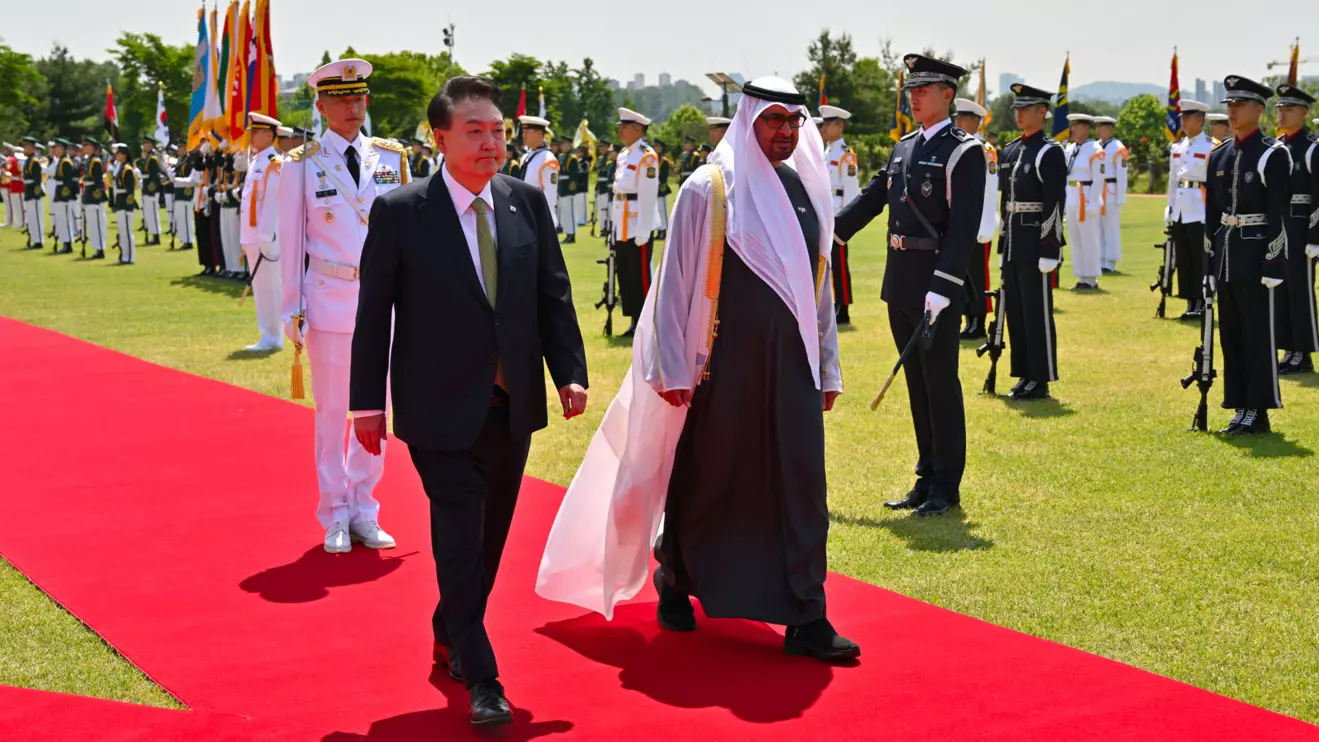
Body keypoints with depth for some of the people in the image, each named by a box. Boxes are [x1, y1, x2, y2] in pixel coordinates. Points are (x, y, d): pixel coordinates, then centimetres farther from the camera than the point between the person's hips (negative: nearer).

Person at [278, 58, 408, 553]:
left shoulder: (392, 159, 5)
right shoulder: (301, 166, -2)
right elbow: (290, 242, 1)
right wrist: (292, 311, -2)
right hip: (328, 300, -2)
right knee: (332, 410, 4)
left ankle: (364, 512, 20)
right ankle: (336, 518, 16)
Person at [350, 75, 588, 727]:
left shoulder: (527, 202, 4)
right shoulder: (399, 212, -7)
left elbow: (554, 295, 8)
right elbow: (373, 312, -4)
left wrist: (569, 373, -2)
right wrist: (368, 402, -6)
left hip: (513, 405, 5)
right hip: (441, 408, -5)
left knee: (490, 535, 16)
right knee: (460, 538, -5)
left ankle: (449, 638, 37)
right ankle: (480, 679, 4)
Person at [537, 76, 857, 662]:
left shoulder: (807, 192, 9)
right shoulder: (708, 190, -7)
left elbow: (820, 285, 15)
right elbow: (676, 282, -6)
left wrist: (828, 367, 14)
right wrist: (674, 368, -9)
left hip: (791, 366, 4)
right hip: (721, 366, -4)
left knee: (801, 488, 0)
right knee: (703, 483, 9)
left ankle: (806, 622, 5)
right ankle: (675, 586, 32)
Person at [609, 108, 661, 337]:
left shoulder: (647, 156, -12)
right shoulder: (623, 155, 15)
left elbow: (648, 195, -17)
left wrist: (643, 232, -20)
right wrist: (613, 223, 15)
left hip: (638, 227, -9)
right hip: (622, 227, 9)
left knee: (640, 276, -4)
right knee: (625, 274, 11)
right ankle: (634, 322, 18)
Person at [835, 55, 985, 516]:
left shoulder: (964, 152, -9)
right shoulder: (904, 148, 15)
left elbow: (965, 226, -17)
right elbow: (871, 199, 16)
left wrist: (942, 289, -24)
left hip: (937, 285, -7)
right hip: (900, 283, 7)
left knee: (941, 383, -1)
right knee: (917, 383, 12)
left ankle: (946, 488, 7)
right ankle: (927, 480, 21)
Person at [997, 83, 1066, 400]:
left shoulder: (1049, 152, -9)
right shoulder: (1009, 152, 15)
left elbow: (1055, 204, -14)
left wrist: (1049, 251, -18)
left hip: (1036, 246, -8)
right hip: (1013, 246, 8)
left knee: (1037, 313, -3)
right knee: (1015, 312, 10)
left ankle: (1040, 380, 3)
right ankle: (1024, 376, 18)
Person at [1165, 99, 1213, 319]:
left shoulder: (1211, 148, -5)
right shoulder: (1177, 148, 13)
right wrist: (1170, 209, 14)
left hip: (1200, 211, -6)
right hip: (1180, 211, 6)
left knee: (1200, 259, -4)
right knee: (1182, 259, 7)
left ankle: (1200, 303, 0)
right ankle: (1190, 302, 13)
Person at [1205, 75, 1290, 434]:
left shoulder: (1273, 155, -8)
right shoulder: (1219, 155, 11)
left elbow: (1280, 214, -12)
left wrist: (1274, 264, -16)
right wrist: (1209, 261, 11)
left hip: (1256, 254, -7)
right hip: (1226, 255, 7)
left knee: (1258, 335, -2)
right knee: (1231, 334, 10)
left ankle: (1258, 411, 4)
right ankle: (1240, 406, 17)